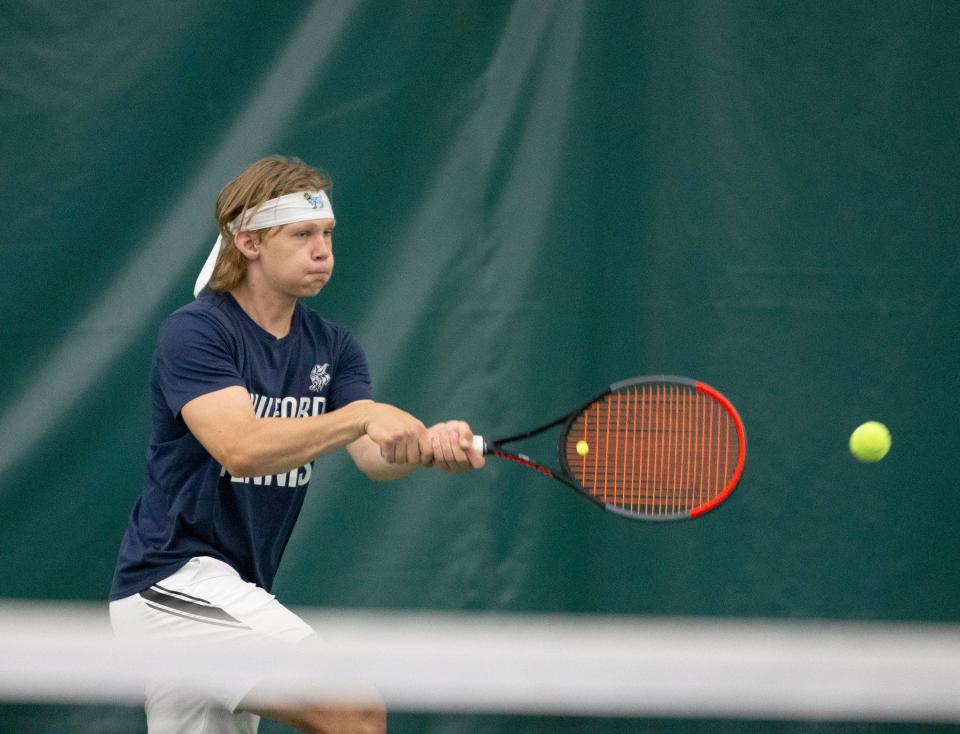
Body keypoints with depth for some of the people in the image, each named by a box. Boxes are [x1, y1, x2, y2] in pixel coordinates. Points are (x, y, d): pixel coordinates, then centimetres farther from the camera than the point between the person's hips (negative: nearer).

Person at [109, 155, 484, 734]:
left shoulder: (332, 347, 10)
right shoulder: (194, 333, -11)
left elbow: (375, 459, -5)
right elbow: (239, 448, -27)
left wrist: (431, 444, -27)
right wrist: (360, 416, -37)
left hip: (232, 595, 9)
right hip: (173, 584, -9)